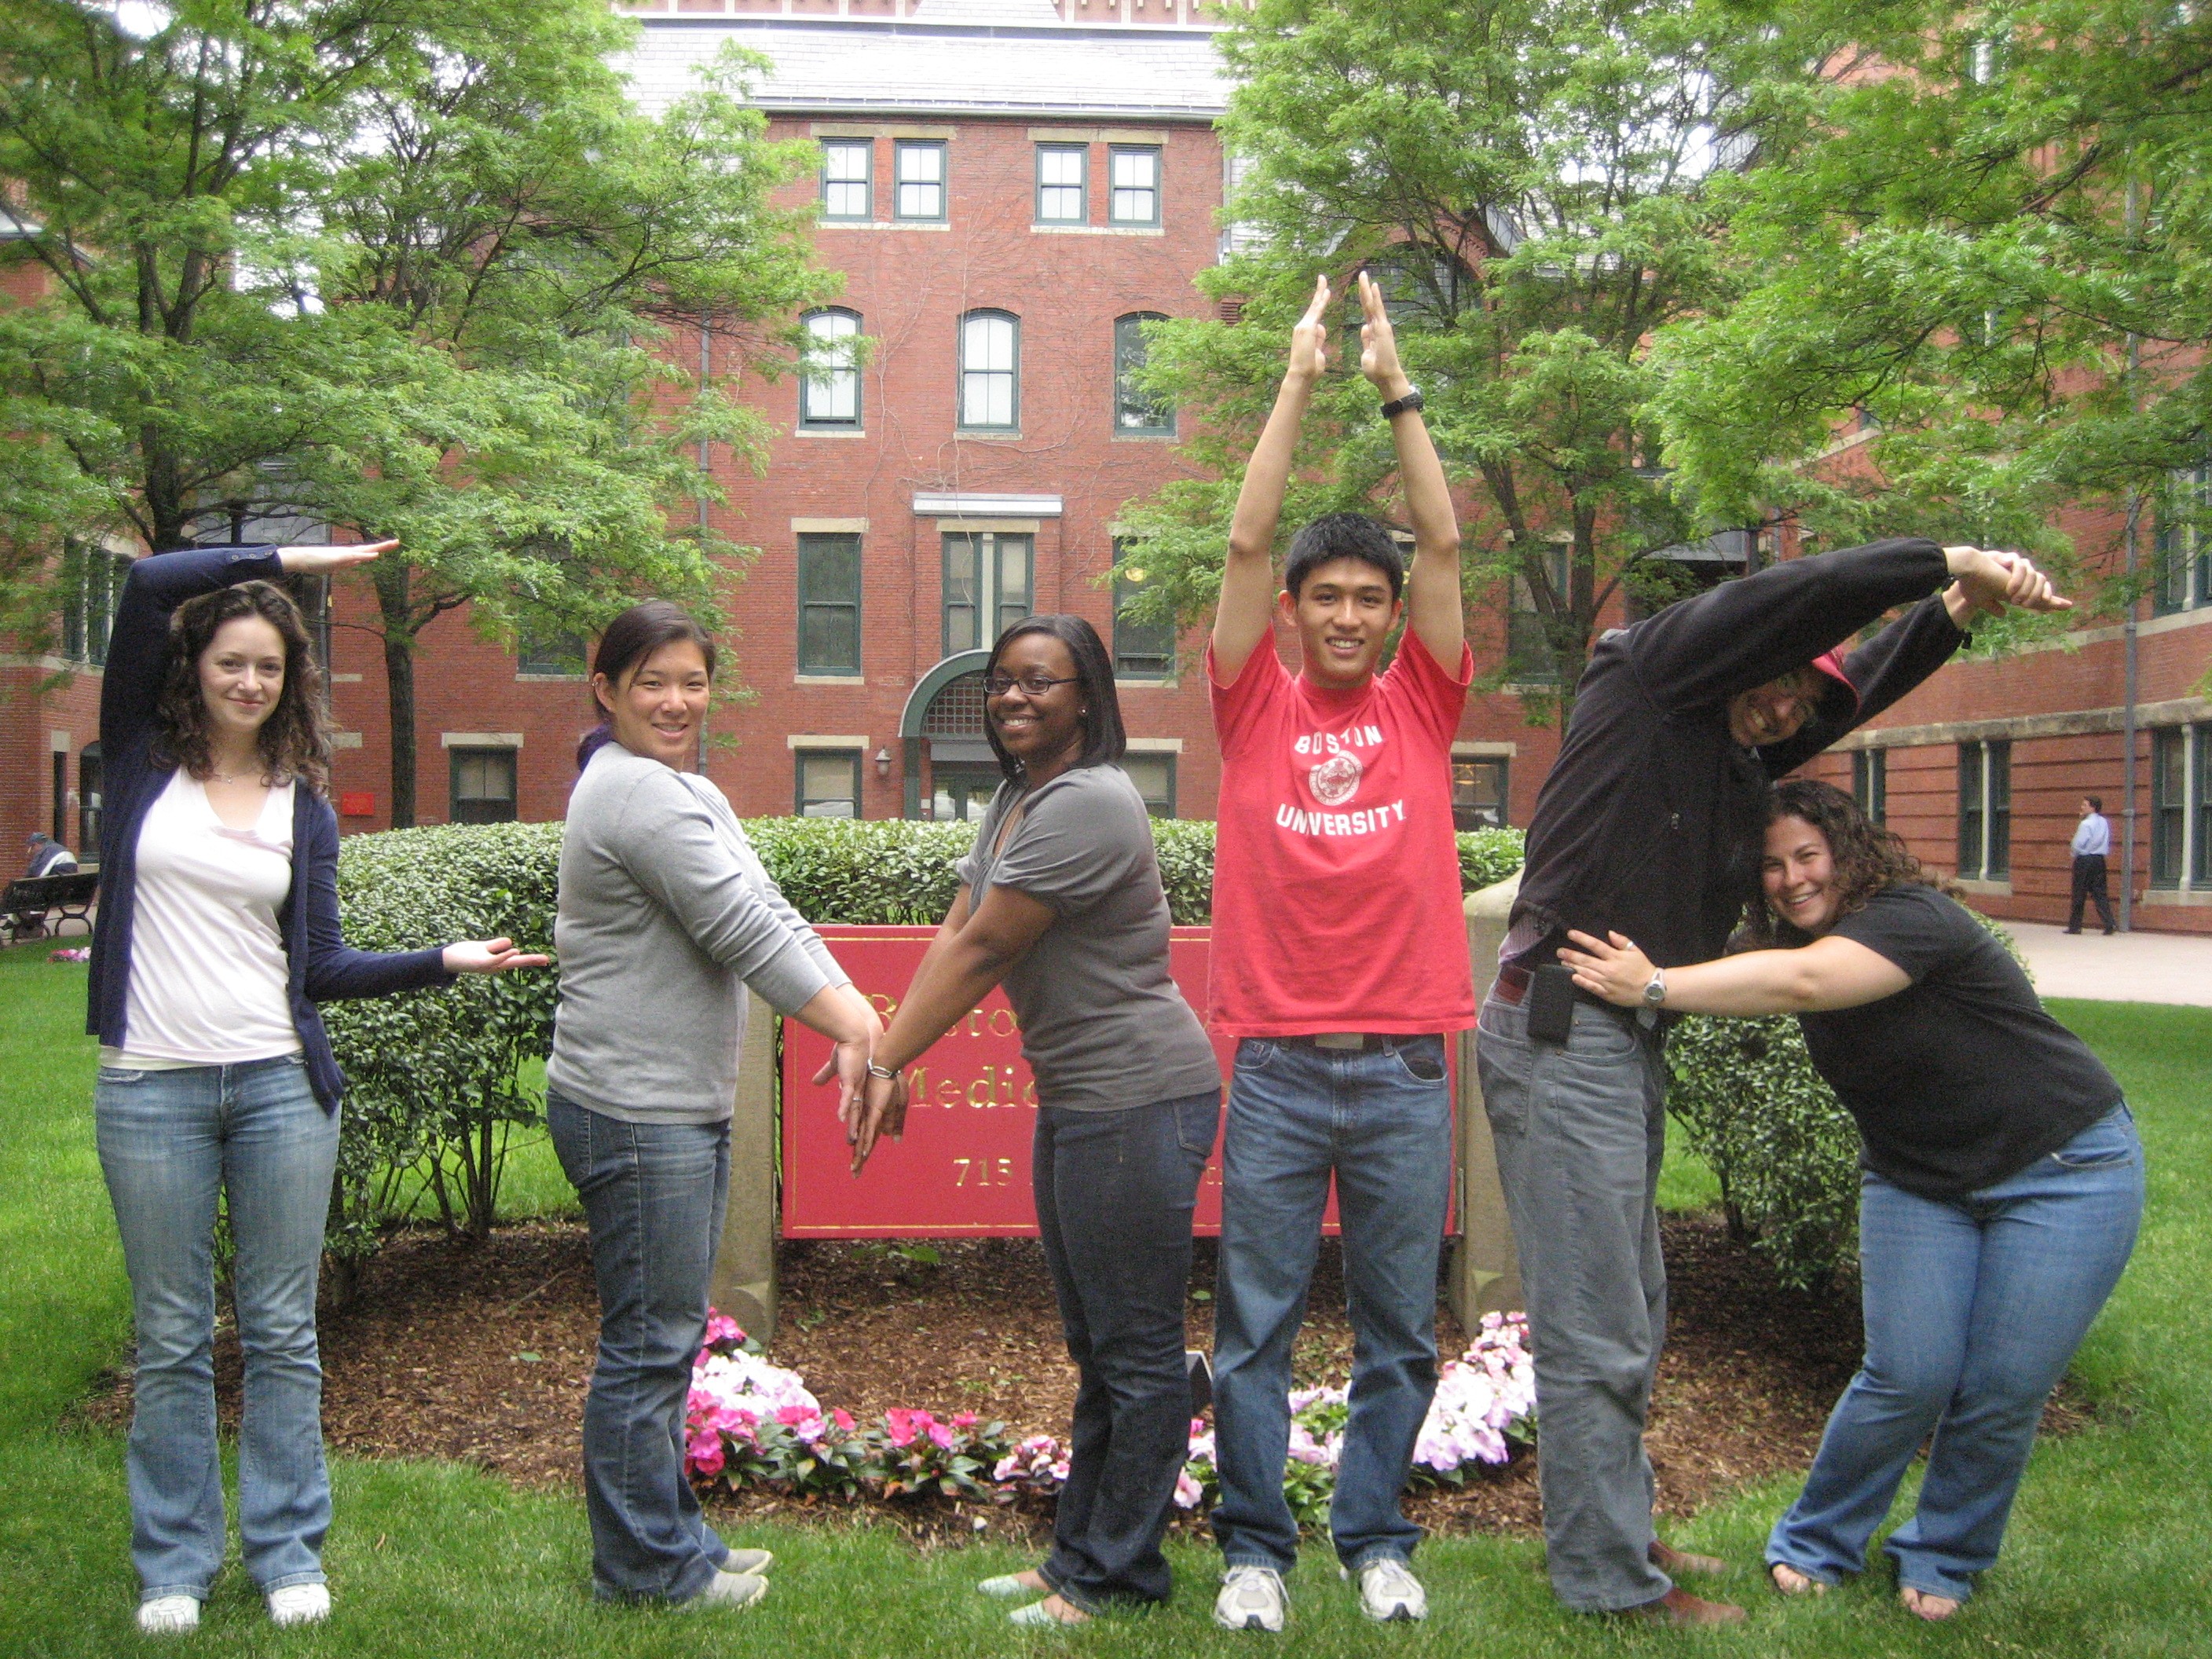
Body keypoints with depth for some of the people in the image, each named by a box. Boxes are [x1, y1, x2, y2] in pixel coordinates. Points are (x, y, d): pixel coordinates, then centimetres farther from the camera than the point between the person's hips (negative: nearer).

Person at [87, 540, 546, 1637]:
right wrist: (290, 560, -5)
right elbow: (148, 584, -9)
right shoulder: (145, 759, 3)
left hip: (280, 1089, 2)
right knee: (171, 1339, 8)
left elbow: (324, 968, 6)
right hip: (151, 1090, -1)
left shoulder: (303, 806, 9)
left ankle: (287, 1550, 21)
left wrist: (447, 960, -4)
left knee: (282, 1331, 8)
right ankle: (174, 1561, 22)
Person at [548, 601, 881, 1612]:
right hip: (635, 1111, -10)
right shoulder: (635, 792, -15)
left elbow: (766, 917, 12)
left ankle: (667, 1539, 30)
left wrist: (853, 1021, -1)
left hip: (684, 1109, 10)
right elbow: (744, 929, -21)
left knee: (670, 1334, 18)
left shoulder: (685, 792, 18)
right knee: (648, 1340, 0)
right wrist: (860, 1028, -19)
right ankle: (646, 1566, 13)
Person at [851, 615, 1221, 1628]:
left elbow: (983, 953, -19)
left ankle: (1115, 1581, 13)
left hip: (1139, 1104, -11)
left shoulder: (1087, 803, -19)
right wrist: (883, 1052, -3)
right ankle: (1077, 1558, 31)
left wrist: (886, 1062, -14)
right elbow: (954, 934, 6)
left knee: (1137, 1353, 1)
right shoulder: (1015, 798, 14)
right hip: (1075, 1103, 11)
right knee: (1096, 1349, 19)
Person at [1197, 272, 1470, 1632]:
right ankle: (1254, 1547, 20)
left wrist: (1399, 386, 3)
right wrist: (1301, 381, -1)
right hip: (1279, 1065, -1)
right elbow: (1247, 541, -2)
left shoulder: (1421, 707, 7)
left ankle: (1377, 1538, 26)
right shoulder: (1257, 707, 4)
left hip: (1405, 1068, 2)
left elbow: (1446, 544, 2)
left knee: (1400, 1327, 10)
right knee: (1257, 1326, 6)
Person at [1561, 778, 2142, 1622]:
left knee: (2002, 1391, -5)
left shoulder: (1911, 917, -26)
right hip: (1920, 1184, 5)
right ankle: (1816, 1543, 11)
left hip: (2063, 1167, -5)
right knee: (1909, 1376, -8)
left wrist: (1654, 987, -46)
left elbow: (1799, 982, -41)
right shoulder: (1798, 941, -1)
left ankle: (1944, 1559, 19)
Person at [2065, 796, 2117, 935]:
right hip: (2100, 859, 6)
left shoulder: (2086, 824, -14)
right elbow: (2107, 843, 15)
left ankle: (2075, 926, 8)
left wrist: (2075, 856, 3)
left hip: (2084, 860, -6)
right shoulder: (2104, 823, 8)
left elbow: (2078, 844, -13)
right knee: (2100, 893, 5)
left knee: (2079, 894, 2)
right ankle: (2110, 924, -7)